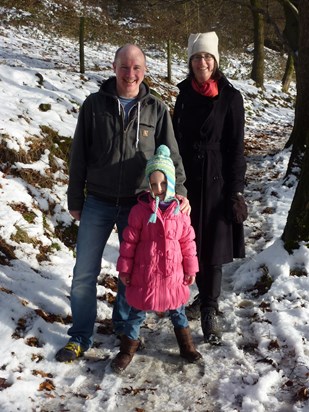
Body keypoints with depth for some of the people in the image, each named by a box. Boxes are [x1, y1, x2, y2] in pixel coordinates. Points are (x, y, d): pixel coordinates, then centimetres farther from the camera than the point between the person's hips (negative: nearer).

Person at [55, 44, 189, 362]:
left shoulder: (157, 109, -1)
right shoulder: (94, 104, -2)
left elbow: (171, 155, -1)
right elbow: (78, 156, 1)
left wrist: (179, 191, -17)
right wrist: (75, 200, 3)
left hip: (138, 204, 1)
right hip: (98, 203, 0)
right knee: (84, 273, 3)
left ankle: (124, 325, 37)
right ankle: (80, 337, 21)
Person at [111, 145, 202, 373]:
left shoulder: (180, 211, -4)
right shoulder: (140, 210, -10)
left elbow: (188, 242, 4)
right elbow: (129, 241, -6)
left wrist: (190, 269, 7)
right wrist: (125, 269, -4)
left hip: (173, 273, 2)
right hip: (144, 273, -2)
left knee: (178, 310, 20)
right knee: (137, 312, 12)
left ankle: (186, 345, 41)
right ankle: (128, 349, 29)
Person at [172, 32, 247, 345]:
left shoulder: (230, 98, -6)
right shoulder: (185, 95, 7)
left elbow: (236, 148, -7)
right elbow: (176, 139, 12)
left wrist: (236, 192, -11)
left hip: (216, 183, -4)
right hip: (187, 182, 5)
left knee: (212, 248, -1)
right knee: (192, 246, 11)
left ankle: (209, 312, 11)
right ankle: (206, 298, 30)